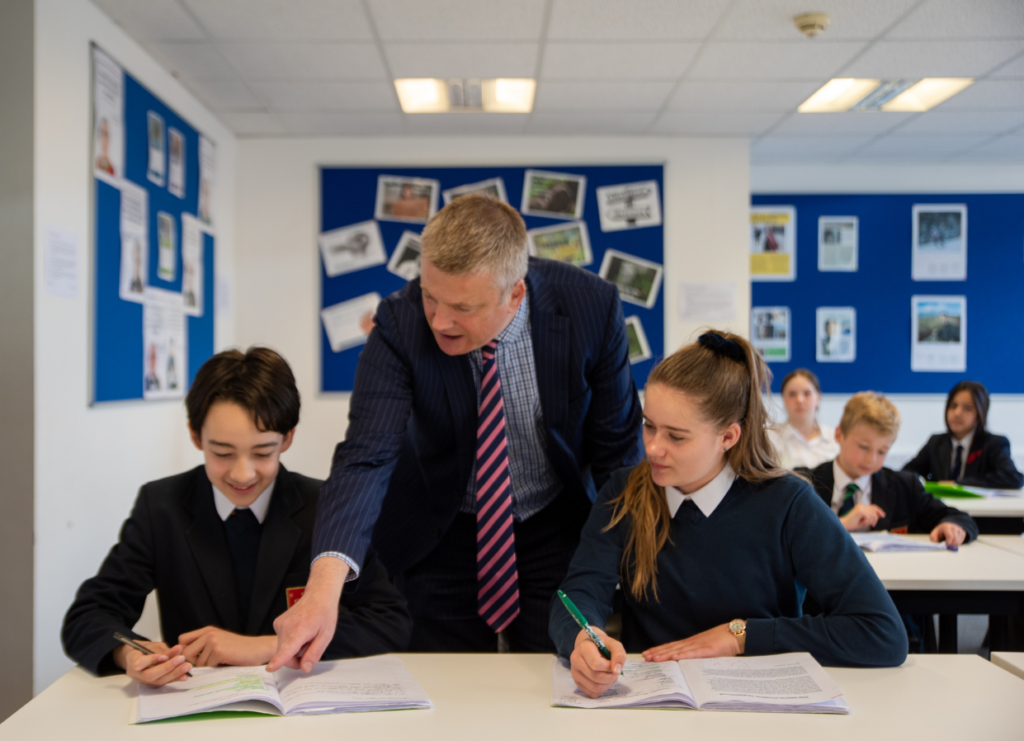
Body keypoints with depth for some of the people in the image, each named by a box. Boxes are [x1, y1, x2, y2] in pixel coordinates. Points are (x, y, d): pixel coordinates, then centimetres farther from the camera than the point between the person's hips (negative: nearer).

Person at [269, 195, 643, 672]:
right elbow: (367, 456, -33)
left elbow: (616, 450, -11)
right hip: (443, 534, 0)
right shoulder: (400, 324, -25)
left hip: (556, 529, 1)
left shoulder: (591, 306, -22)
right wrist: (325, 584, -47)